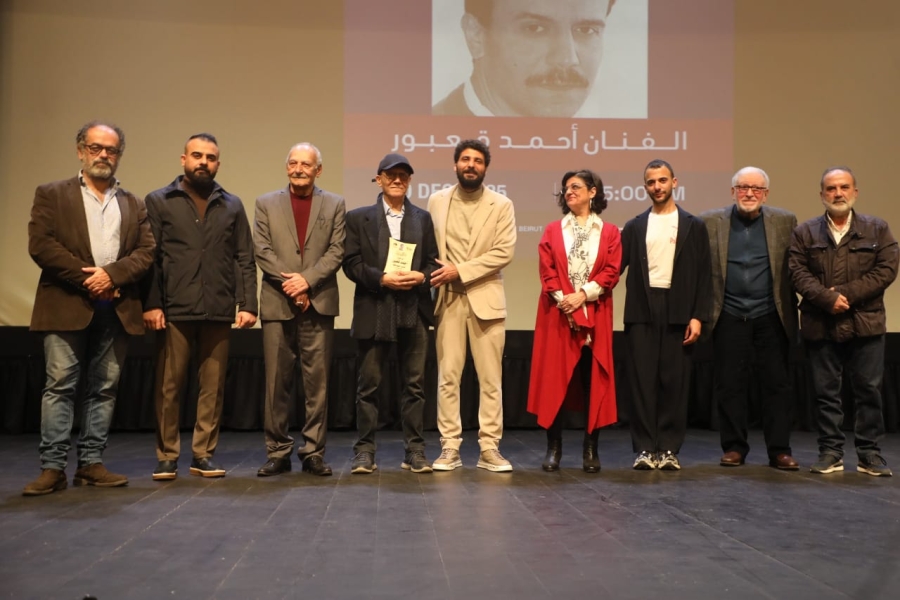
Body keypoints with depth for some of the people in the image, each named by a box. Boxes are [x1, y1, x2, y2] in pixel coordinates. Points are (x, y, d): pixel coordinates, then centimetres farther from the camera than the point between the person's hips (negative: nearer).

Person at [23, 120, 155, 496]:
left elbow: (146, 251, 6)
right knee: (60, 386, -4)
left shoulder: (134, 205, 16)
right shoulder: (52, 195, 7)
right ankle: (52, 467, 0)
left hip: (116, 309, 3)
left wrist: (112, 274, -12)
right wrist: (87, 279, -12)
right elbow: (40, 244, -5)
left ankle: (91, 463, 11)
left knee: (104, 389, 5)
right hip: (68, 305, -3)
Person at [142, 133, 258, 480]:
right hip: (174, 310, -2)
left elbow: (244, 260, 9)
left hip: (219, 311, 2)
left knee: (213, 387, 5)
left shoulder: (232, 206, 13)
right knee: (168, 387, 2)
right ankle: (167, 456, 12)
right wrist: (151, 304, -8)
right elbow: (148, 256, 1)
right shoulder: (158, 201, 8)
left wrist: (248, 304, 0)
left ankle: (203, 455, 14)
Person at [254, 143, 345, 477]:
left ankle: (313, 452, 9)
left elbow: (336, 251, 0)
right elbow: (262, 251, 1)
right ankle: (278, 452, 12)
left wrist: (307, 280, -13)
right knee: (277, 381, 3)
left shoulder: (334, 204, 9)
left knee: (317, 381, 1)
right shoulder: (266, 204, 11)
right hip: (277, 303, 0)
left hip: (319, 303, 0)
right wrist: (290, 284, -10)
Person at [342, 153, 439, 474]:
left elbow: (433, 261, 11)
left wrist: (421, 276, -10)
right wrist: (382, 278, -15)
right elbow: (351, 264, -1)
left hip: (414, 312, 2)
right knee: (368, 384, 3)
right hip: (374, 312, -2)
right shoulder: (359, 217, 7)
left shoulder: (423, 218, 14)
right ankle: (365, 451, 11)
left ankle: (414, 451, 12)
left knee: (414, 384, 4)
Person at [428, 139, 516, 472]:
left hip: (486, 299, -1)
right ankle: (450, 448, 8)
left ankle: (489, 448, 8)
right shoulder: (437, 200, 10)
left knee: (491, 379, 1)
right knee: (447, 377, 1)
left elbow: (505, 252, -6)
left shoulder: (501, 204, 4)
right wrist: (438, 274, -4)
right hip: (448, 300, 1)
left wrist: (461, 270, -12)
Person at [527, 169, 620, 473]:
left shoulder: (609, 232, 9)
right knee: (554, 378, -1)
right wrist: (563, 299, -13)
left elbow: (611, 272, -1)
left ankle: (591, 448, 9)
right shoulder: (553, 230, 11)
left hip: (595, 316, 0)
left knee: (594, 379, 1)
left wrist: (582, 295, -13)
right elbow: (547, 271, 1)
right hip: (558, 314, 1)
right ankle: (554, 448, 7)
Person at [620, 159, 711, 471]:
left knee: (674, 381, 1)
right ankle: (645, 448, 6)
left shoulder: (693, 225, 8)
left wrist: (697, 316, -5)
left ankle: (669, 448, 9)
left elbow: (703, 275, 4)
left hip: (677, 311, -1)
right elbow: (618, 266, 6)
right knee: (642, 380, 0)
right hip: (641, 310, 1)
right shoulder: (634, 226, 12)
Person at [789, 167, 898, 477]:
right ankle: (831, 452, 13)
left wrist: (847, 293, -14)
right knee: (826, 392, 5)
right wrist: (827, 299, -17)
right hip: (820, 325, 0)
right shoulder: (804, 232, 7)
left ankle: (869, 453, 14)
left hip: (866, 323, 0)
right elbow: (798, 272, -3)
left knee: (869, 390, 4)